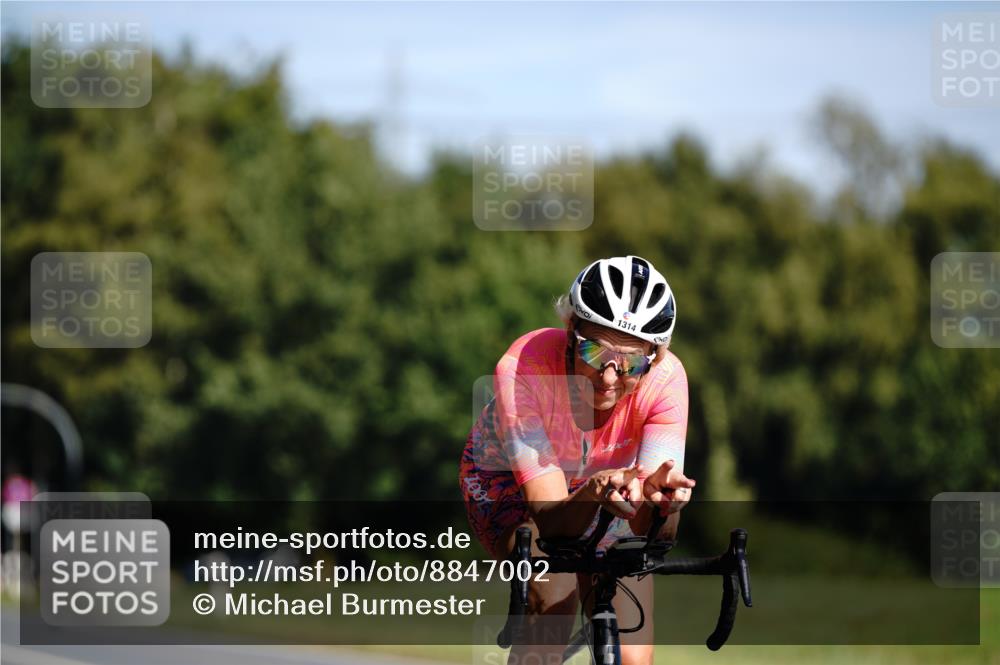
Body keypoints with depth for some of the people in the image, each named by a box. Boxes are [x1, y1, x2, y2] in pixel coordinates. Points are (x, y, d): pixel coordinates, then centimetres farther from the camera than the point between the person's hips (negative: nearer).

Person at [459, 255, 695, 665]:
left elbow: (657, 535, -37)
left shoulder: (665, 378, -32)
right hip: (506, 480, -2)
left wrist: (657, 494, -61)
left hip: (605, 479, 2)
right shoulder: (522, 369, -37)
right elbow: (551, 523, -40)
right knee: (554, 596, -32)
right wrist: (592, 492, -62)